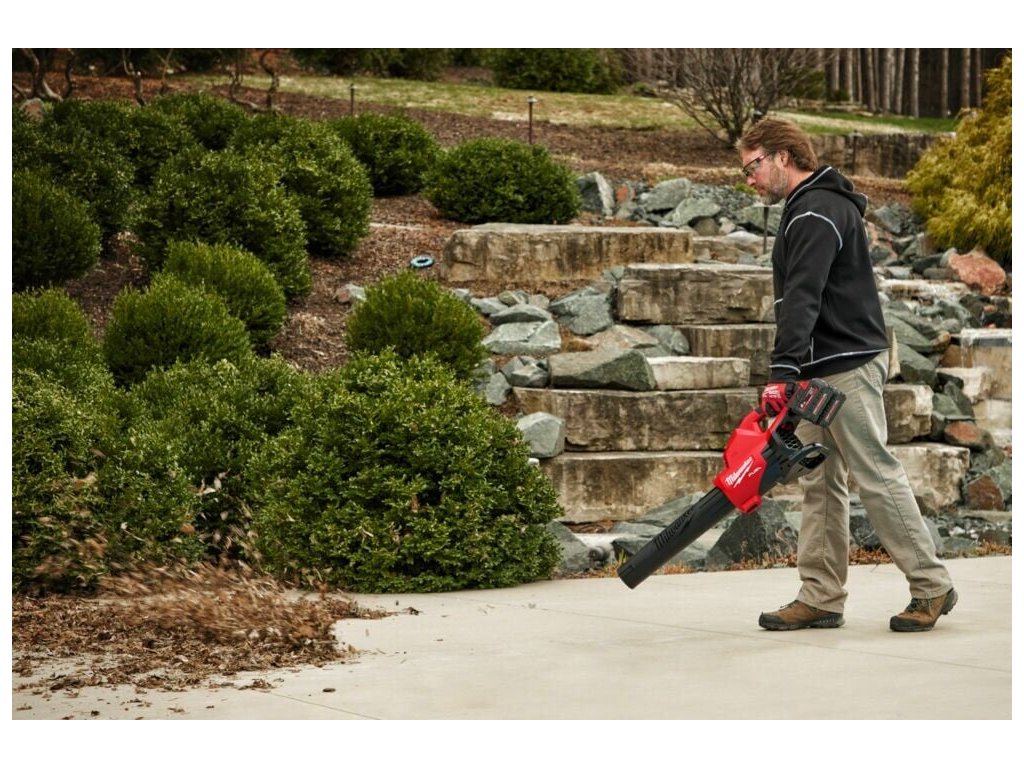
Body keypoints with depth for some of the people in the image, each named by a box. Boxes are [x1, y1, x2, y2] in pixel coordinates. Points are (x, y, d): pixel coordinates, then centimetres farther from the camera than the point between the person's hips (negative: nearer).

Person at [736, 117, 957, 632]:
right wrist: (791, 373, 19)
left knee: (876, 475, -7)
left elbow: (801, 298, -26)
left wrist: (782, 371, -34)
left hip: (847, 366, -11)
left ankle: (932, 586, 1)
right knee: (821, 484, 8)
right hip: (821, 371, 11)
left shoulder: (818, 211, -15)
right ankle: (820, 599, 9)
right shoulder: (807, 208, 20)